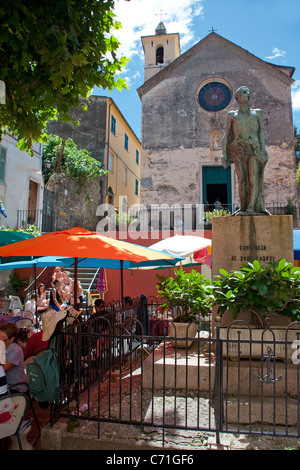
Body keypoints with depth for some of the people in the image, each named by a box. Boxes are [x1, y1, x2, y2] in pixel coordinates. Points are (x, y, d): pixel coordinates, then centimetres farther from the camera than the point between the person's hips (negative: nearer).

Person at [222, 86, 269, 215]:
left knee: (254, 179, -13)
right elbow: (227, 135, 12)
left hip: (254, 149, 1)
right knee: (242, 179, -7)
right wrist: (224, 152, 2)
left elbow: (261, 132, 13)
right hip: (238, 149, 0)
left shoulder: (257, 113, 19)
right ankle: (243, 208, -4)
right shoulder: (232, 115, 15)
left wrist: (263, 148, -1)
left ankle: (251, 207, -15)